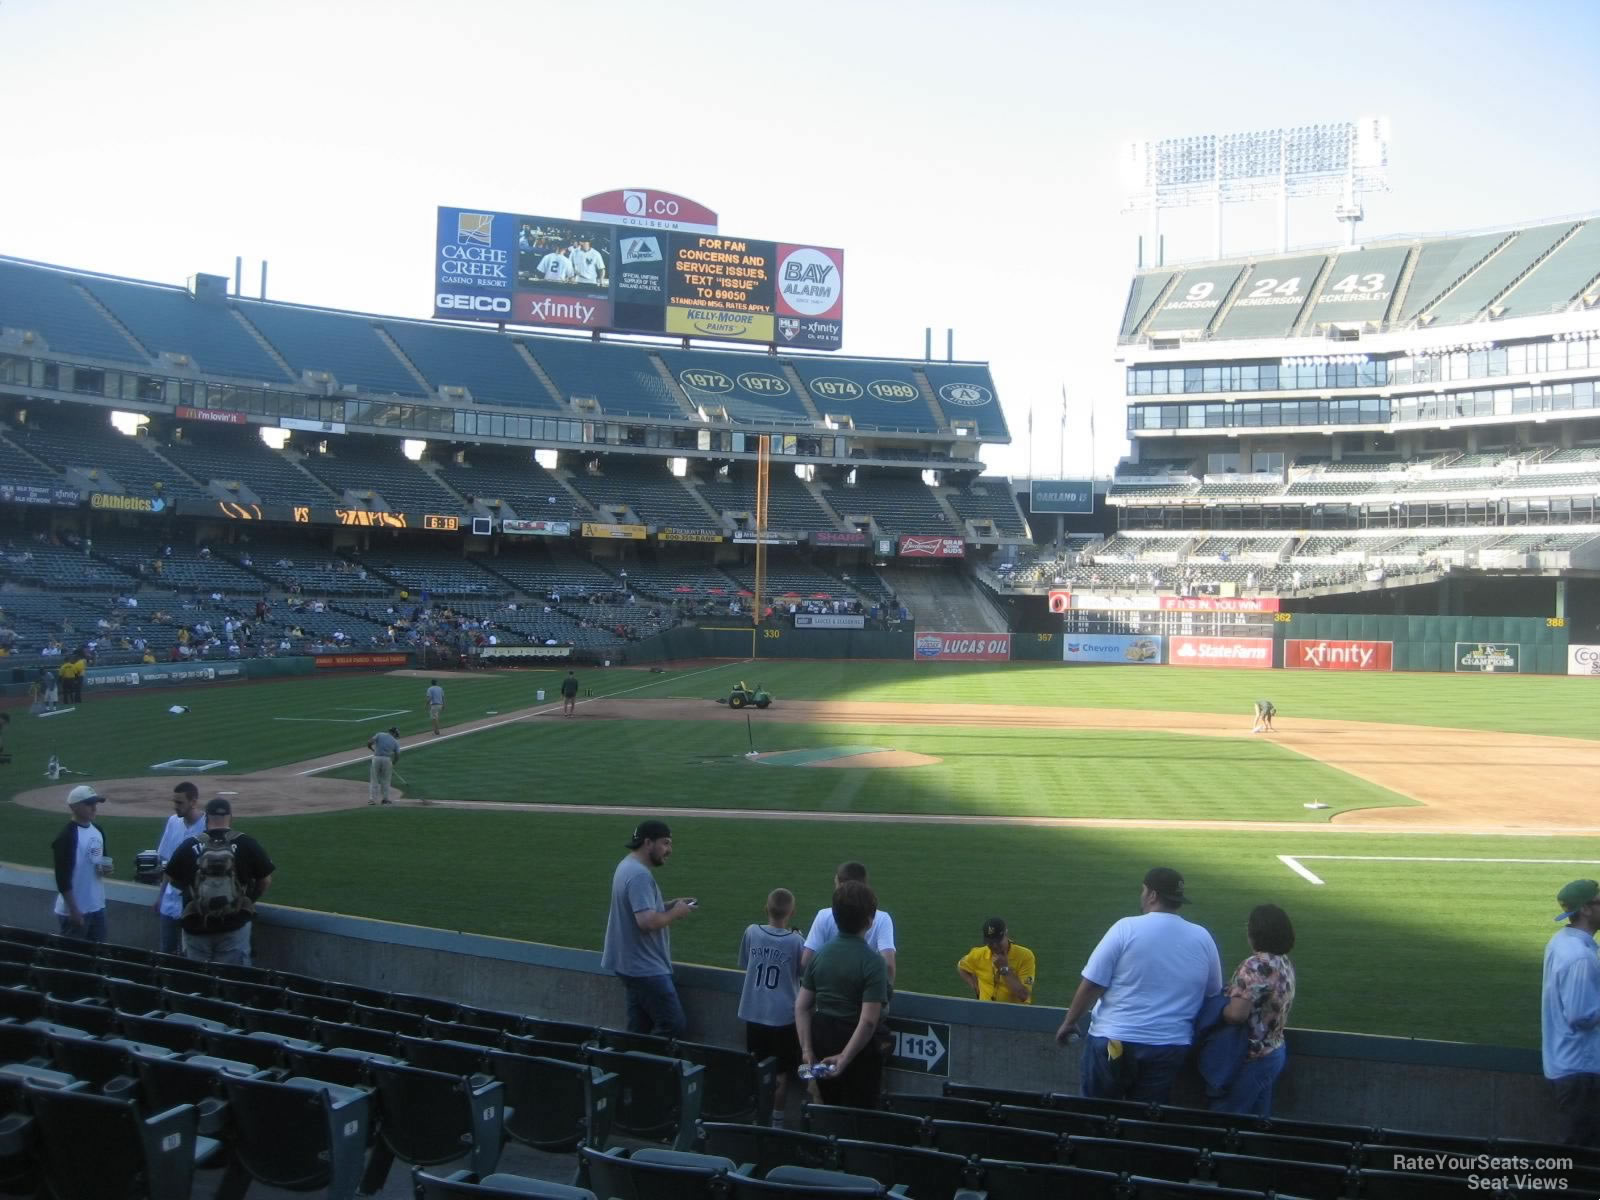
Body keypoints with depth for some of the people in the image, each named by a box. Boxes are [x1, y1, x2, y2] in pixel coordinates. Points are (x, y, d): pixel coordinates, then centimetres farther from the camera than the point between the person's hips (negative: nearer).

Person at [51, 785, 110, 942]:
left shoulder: (98, 831, 7)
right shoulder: (66, 837, -17)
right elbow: (62, 878, -19)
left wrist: (106, 868, -2)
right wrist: (74, 910, -20)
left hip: (97, 906, 8)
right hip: (75, 910, -7)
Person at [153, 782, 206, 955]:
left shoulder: (208, 827, -15)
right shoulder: (173, 822, 3)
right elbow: (166, 863, 12)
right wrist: (160, 894, 13)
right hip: (171, 902, 6)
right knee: (167, 951, 13)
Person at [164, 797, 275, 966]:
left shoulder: (189, 846, -5)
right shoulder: (247, 844, -7)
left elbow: (171, 879, 8)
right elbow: (265, 880, 0)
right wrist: (250, 900, 17)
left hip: (196, 927, 2)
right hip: (235, 926, -1)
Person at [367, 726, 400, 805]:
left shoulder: (380, 734, 7)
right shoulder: (395, 741, 9)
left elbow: (369, 743, -4)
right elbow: (397, 756, 5)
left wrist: (373, 749, 15)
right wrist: (393, 763, 22)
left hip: (376, 758, 0)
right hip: (387, 759, 0)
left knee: (374, 779, 8)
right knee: (385, 780, 14)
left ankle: (372, 799, 5)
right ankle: (385, 798, 16)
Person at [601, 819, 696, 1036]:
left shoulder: (627, 866, 12)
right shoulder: (640, 874, -21)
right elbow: (647, 921, -30)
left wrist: (669, 905, 10)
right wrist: (675, 913, -13)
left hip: (633, 965, 11)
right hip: (647, 968, -11)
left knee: (639, 1029, 15)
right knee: (672, 1025, -6)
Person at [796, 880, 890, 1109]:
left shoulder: (820, 955, 1)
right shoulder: (872, 962, -17)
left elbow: (801, 1007, 0)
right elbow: (868, 1020, -24)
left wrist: (807, 1049, 0)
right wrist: (845, 1058, -21)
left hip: (822, 1041, 6)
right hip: (858, 1047, -5)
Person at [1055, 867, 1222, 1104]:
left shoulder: (1127, 928, -9)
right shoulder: (1203, 938, 2)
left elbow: (1092, 984, -9)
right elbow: (1213, 993, 15)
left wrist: (1069, 1022, 4)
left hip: (1114, 1041, -3)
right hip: (1171, 1046, 4)